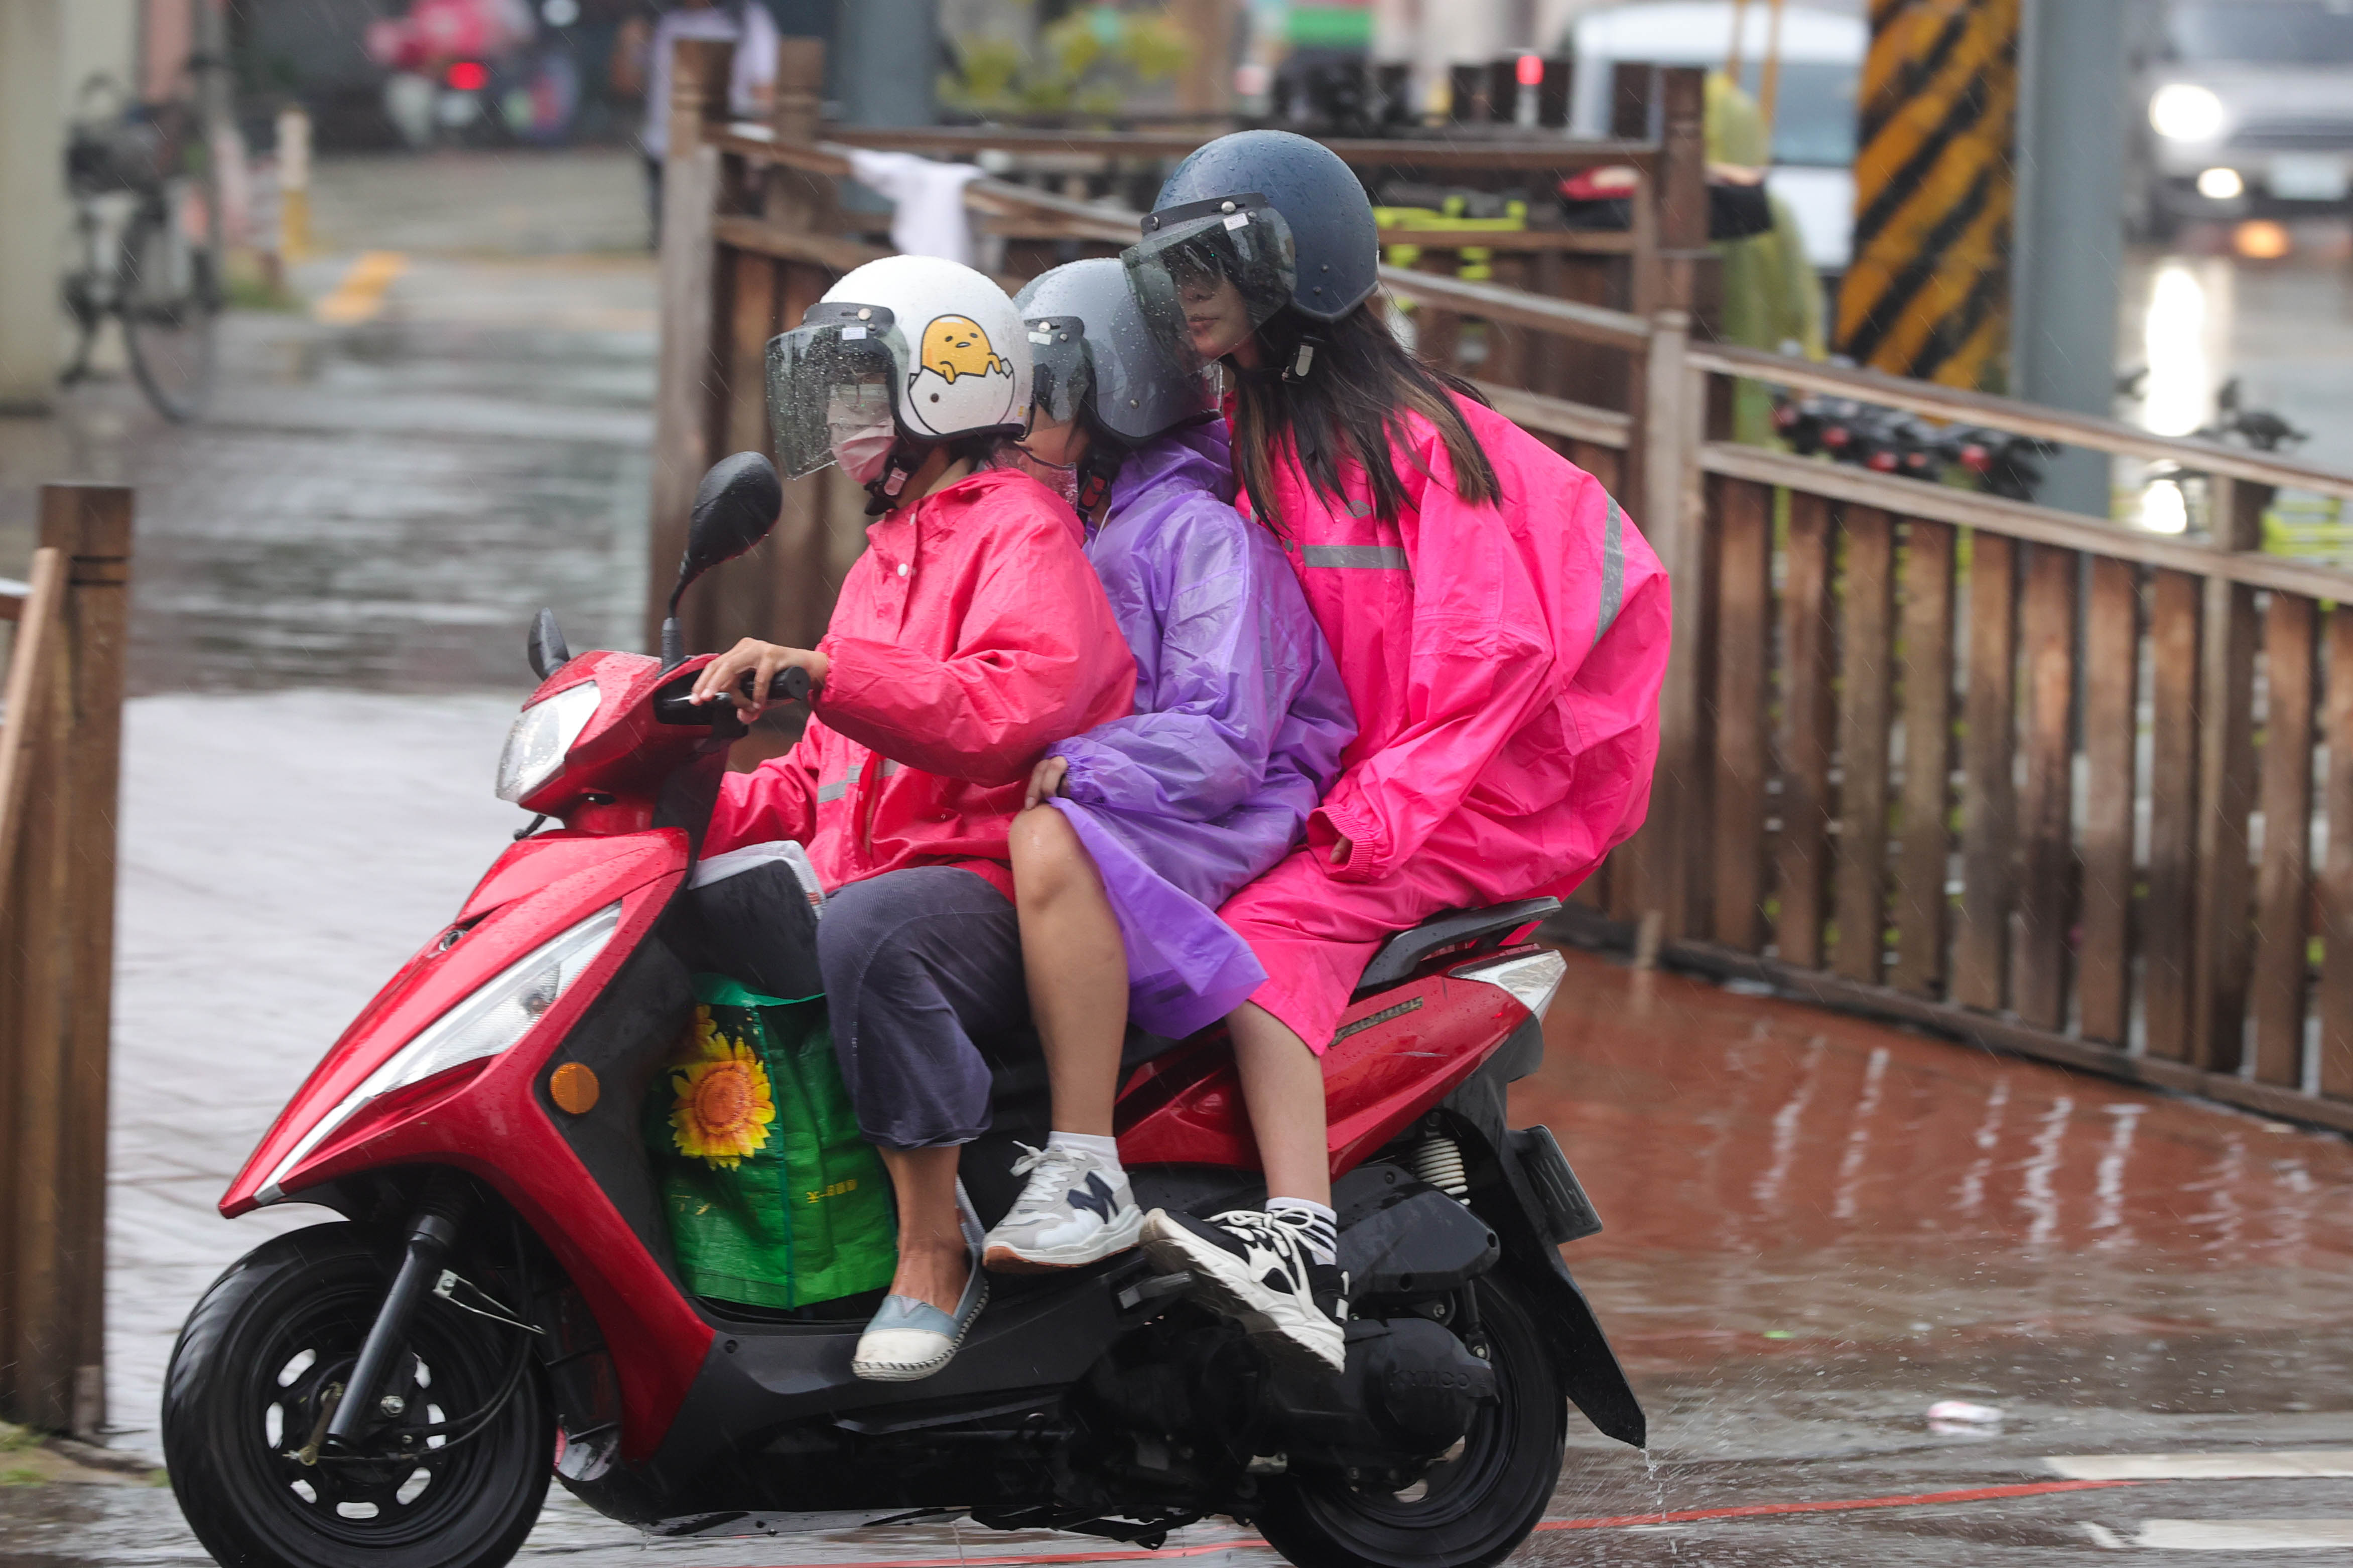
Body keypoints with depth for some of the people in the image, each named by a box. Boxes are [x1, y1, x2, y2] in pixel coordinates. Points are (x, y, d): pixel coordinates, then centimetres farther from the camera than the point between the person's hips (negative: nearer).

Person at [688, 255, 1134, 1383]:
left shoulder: (1023, 532, -3)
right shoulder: (887, 558, 28)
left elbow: (1006, 708, -23)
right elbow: (822, 781, 28)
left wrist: (820, 670, -32)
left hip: (993, 890, -10)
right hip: (870, 880, 10)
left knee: (866, 932, -40)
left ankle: (937, 1250, -34)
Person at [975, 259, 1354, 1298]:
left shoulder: (1204, 531, -8)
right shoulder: (1067, 530, 20)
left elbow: (1222, 739, -18)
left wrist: (1071, 771, -27)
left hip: (1222, 823, -10)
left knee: (1054, 846, -39)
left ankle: (1089, 1173, -42)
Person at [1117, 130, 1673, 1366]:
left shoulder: (1406, 433, -14)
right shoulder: (1254, 438, 12)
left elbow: (1494, 647, -21)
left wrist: (1376, 815, -24)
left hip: (1495, 792, -9)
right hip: (1363, 783, 9)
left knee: (1271, 928, -28)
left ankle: (1302, 1245, -42)